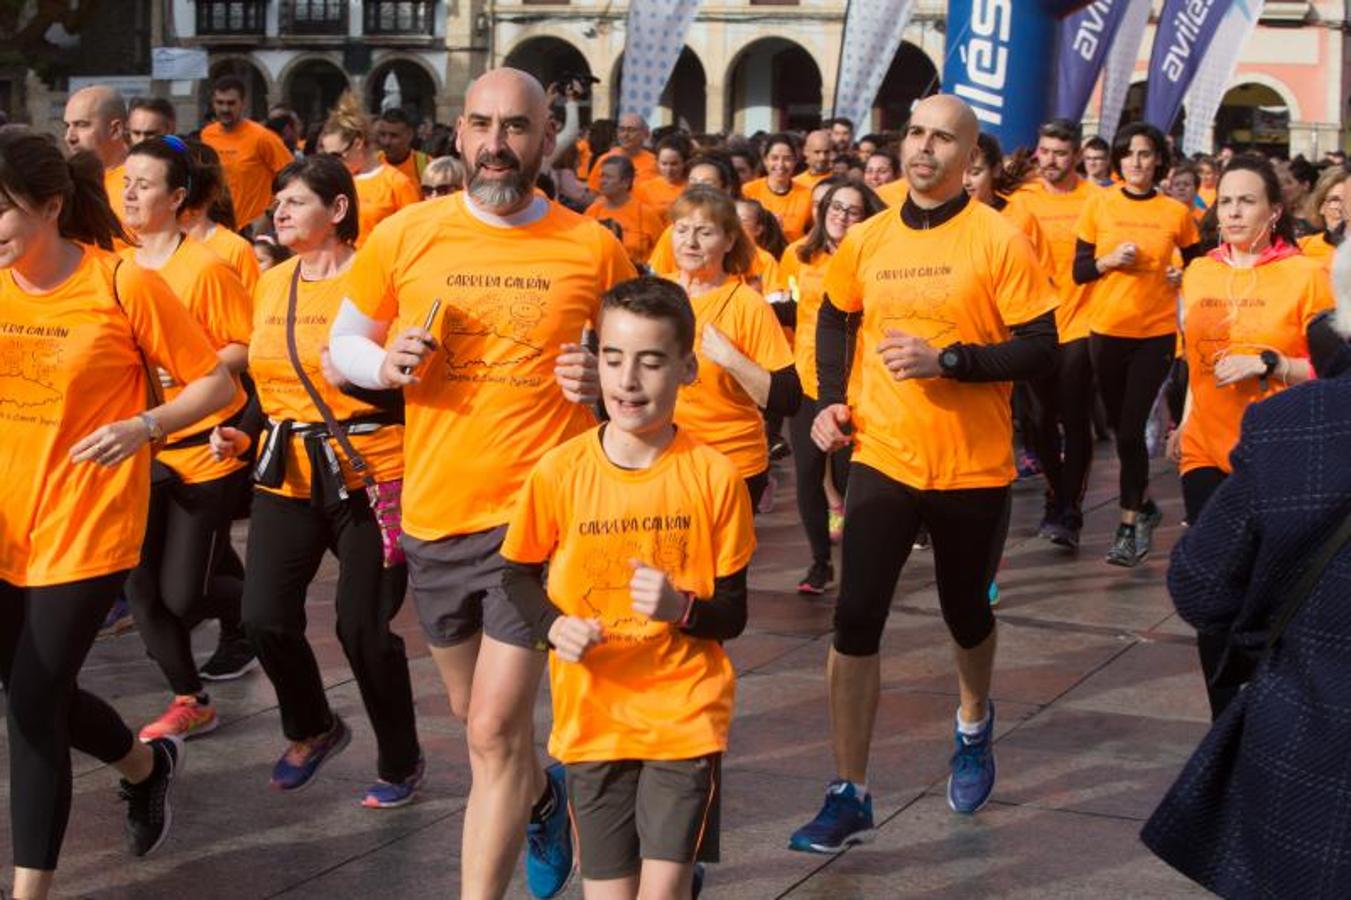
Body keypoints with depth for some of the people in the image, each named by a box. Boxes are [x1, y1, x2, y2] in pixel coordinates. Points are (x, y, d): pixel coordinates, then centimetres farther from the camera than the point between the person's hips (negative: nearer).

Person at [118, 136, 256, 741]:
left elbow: (249, 349, -11)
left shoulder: (206, 268, -14)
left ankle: (248, 606, 31)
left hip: (204, 449, -5)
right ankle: (191, 702, 20)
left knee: (182, 594, -2)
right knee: (141, 584, 4)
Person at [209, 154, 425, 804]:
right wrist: (240, 433, 7)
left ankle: (400, 763, 20)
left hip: (368, 475, -6)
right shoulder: (271, 283, 11)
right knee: (265, 617, -2)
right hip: (288, 475, 6)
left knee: (363, 628, -2)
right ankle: (312, 731, 27)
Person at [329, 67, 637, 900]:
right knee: (480, 716, 22)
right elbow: (344, 343, 10)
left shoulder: (595, 248, -4)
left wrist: (602, 383, -14)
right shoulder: (404, 235, -2)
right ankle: (543, 798, 53)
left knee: (495, 733, -9)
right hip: (433, 514, 4)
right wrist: (383, 364, -12)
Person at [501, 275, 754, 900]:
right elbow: (519, 576, 9)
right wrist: (555, 626, -10)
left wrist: (681, 609, -20)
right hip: (591, 715, 1)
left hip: (686, 714, -1)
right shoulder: (559, 472, -6)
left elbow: (732, 614, -1)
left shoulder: (713, 476, -8)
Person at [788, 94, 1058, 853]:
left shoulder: (1000, 240, -10)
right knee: (856, 621, -6)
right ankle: (851, 796, 3)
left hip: (974, 468, -2)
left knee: (967, 614, 18)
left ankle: (975, 724, 50)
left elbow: (1042, 351, -12)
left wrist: (948, 358, -24)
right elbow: (835, 320, 20)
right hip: (882, 458, 2)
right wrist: (832, 399, 4)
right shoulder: (867, 240, 2)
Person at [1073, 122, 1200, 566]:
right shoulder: (1099, 204, 0)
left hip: (1156, 333, -2)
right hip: (1106, 330, 2)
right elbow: (1079, 270, 2)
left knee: (1132, 428, -8)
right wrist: (1111, 259, -16)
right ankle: (1145, 505, 35)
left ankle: (1129, 526, 1)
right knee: (1119, 425, 13)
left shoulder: (1176, 212, 0)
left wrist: (1182, 275, -9)